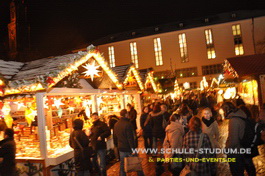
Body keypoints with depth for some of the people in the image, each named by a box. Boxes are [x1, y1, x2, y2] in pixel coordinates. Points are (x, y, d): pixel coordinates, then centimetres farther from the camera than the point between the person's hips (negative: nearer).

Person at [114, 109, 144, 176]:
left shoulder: (116, 125, 3)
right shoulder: (128, 124, -19)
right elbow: (130, 138, -22)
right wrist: (133, 149, -19)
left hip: (121, 148, 6)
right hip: (129, 148, -6)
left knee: (122, 165, 16)